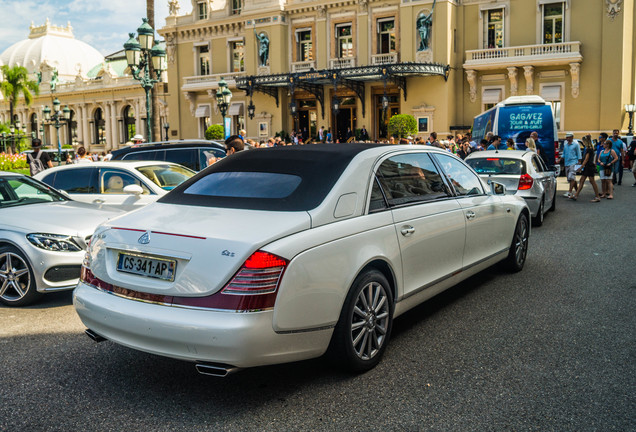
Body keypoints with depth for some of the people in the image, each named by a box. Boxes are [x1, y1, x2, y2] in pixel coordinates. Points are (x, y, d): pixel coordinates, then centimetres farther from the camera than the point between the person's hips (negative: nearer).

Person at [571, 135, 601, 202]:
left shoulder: (589, 149, -16)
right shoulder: (588, 148, 13)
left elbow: (586, 159, -16)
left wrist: (581, 167, -13)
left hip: (590, 167, -10)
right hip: (587, 167, 10)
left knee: (592, 181, -4)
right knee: (581, 181, 9)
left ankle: (597, 197, 2)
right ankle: (576, 195, 12)